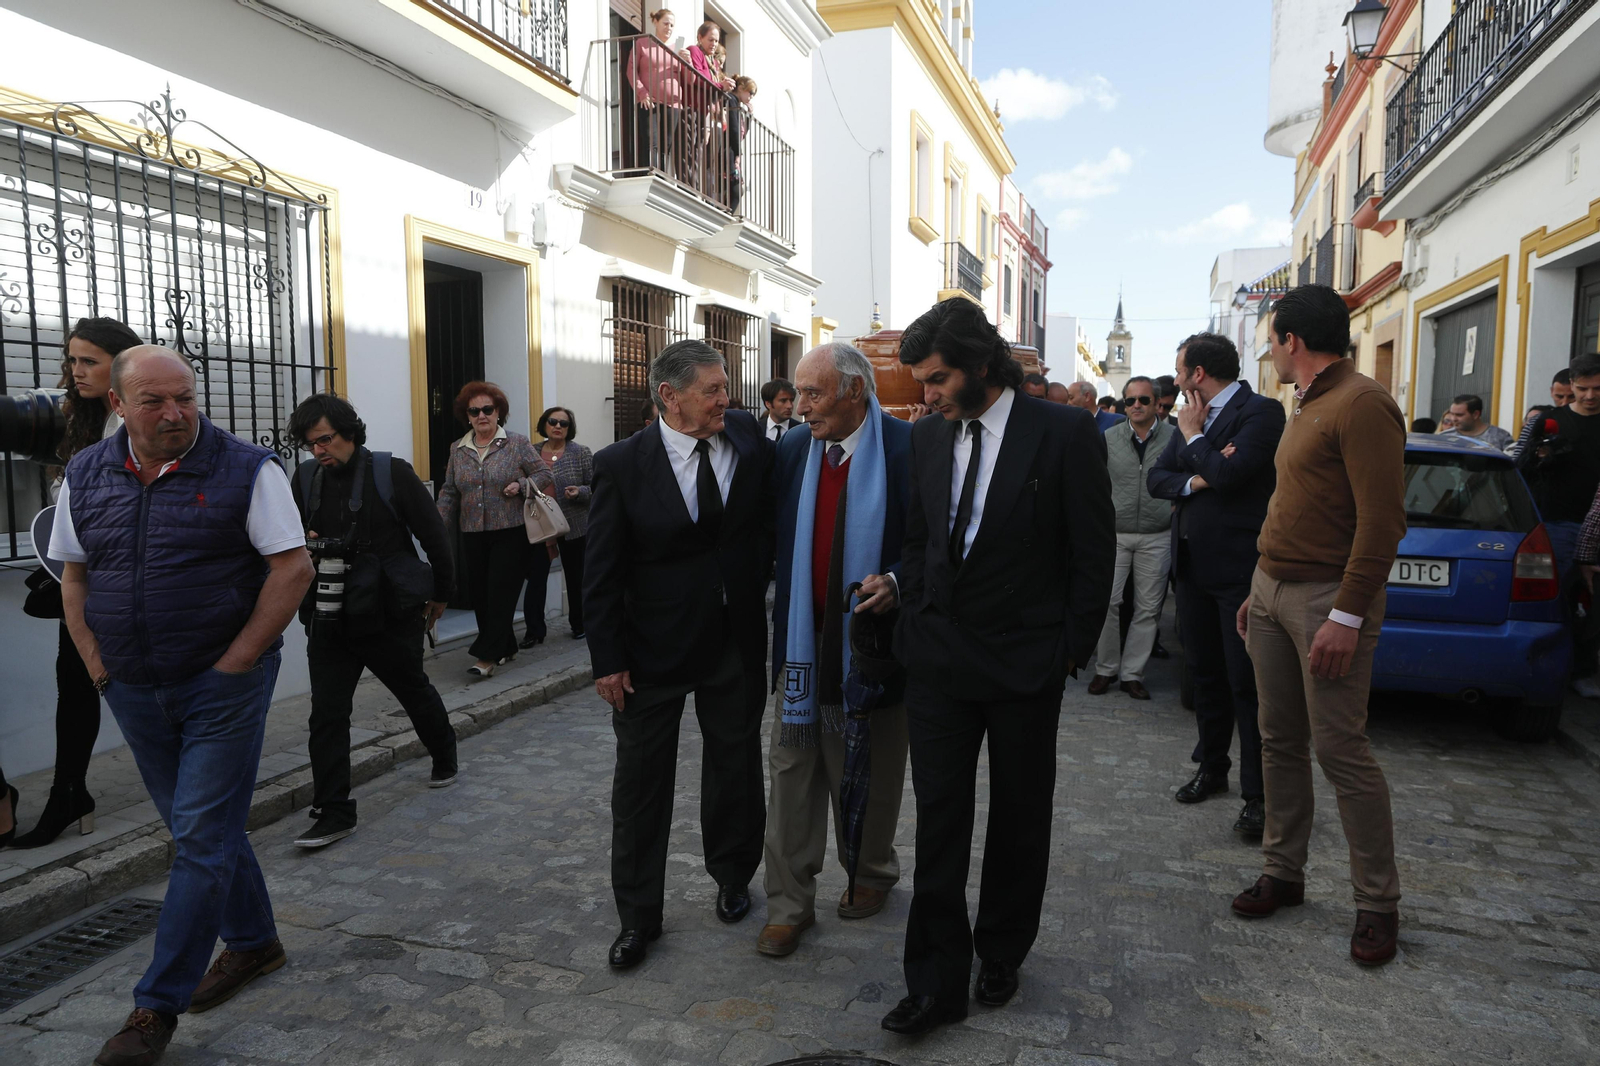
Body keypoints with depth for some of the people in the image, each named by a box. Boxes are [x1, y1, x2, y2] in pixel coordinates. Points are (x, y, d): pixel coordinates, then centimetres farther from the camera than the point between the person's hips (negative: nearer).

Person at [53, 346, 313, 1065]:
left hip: (222, 685, -5)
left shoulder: (246, 470, -11)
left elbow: (293, 567, -13)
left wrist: (235, 663, -14)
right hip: (133, 691, 6)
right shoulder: (85, 476, 5)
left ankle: (157, 1006, 11)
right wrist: (96, 663, 3)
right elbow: (75, 575, 13)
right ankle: (253, 943, 35)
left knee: (202, 838, -2)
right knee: (199, 826, 17)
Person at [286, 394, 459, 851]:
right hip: (330, 619, 3)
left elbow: (433, 535, -3)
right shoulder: (306, 478, 2)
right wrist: (303, 542, -6)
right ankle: (333, 813, 6)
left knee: (416, 691, 18)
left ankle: (445, 757, 43)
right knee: (327, 713, -2)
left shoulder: (392, 474, -10)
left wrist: (441, 593, 5)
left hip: (392, 617, -3)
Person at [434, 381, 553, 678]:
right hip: (472, 535, 4)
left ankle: (488, 656, -3)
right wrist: (440, 528, 5)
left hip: (510, 534, -4)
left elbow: (544, 474, 2)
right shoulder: (458, 450, 10)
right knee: (478, 595, 5)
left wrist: (520, 486, -15)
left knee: (501, 594, -7)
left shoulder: (518, 443, 0)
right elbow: (449, 493, 13)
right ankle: (505, 648, 20)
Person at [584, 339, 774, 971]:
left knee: (735, 767, 17)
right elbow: (601, 572, -9)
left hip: (736, 641, 3)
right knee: (641, 781, 8)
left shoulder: (749, 439, -4)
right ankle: (637, 916, 26)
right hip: (653, 650, -2)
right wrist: (607, 659, -10)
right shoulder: (622, 464, -11)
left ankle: (732, 877, 42)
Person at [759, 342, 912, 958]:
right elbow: (774, 541, 9)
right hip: (804, 641, 4)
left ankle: (871, 873, 40)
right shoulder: (792, 451, 3)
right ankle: (789, 903, 21)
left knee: (868, 775, 15)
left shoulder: (907, 449, -11)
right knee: (792, 773, 8)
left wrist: (898, 582, -23)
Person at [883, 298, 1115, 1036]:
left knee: (1018, 819, 13)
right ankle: (937, 981, 17)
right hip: (938, 661, 3)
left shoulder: (1066, 433, -9)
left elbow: (1094, 553, -6)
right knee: (938, 818, 4)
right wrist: (915, 627, 5)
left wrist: (1071, 652, -6)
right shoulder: (926, 438, 4)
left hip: (1026, 664, -3)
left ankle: (1001, 955, 34)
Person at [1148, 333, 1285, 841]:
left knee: (1247, 683, -3)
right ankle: (1212, 767, 32)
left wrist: (1193, 435, -9)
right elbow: (1157, 479, 8)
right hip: (1193, 565, 8)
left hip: (1238, 566, -8)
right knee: (1205, 674, 17)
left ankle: (1258, 794, 6)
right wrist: (1193, 480, -12)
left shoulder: (1261, 411, -11)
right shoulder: (1191, 418, 13)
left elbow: (1229, 473, -24)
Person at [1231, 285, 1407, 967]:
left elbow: (1383, 520, -19)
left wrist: (1347, 615, -22)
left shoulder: (1361, 405, -13)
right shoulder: (1308, 405, 18)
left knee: (1340, 750, -4)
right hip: (1273, 591, 9)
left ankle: (1378, 902, 11)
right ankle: (1283, 874, 24)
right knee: (1281, 743, 12)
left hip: (1327, 599, -9)